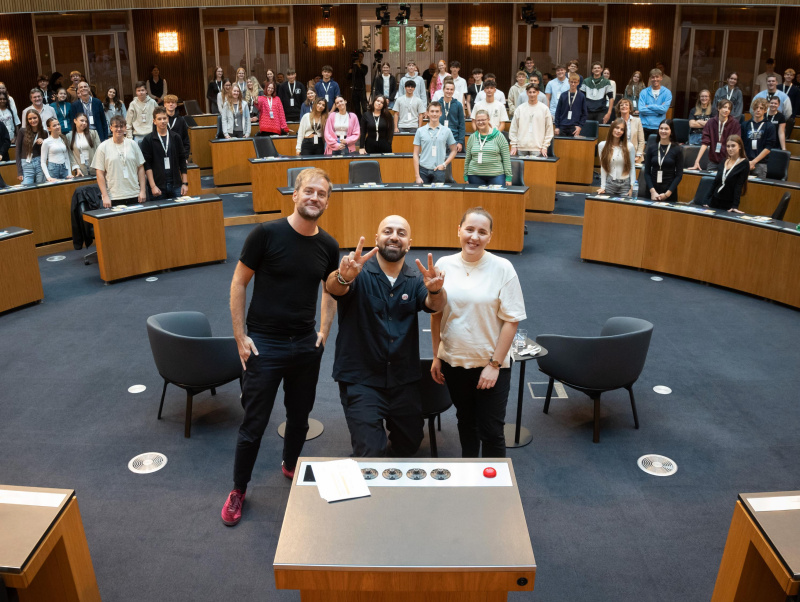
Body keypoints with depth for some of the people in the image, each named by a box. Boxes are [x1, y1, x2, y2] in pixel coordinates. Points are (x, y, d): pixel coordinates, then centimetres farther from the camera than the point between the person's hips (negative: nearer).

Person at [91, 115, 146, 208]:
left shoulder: (133, 144, 8)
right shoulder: (103, 147, 1)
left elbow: (140, 168, 10)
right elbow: (100, 173, -1)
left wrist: (142, 191, 2)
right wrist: (105, 196, -7)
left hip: (134, 196, 2)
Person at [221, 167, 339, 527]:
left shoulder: (328, 246, 0)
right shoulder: (267, 234, -13)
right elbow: (239, 284, -7)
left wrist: (324, 333, 6)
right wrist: (240, 337, -9)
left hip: (305, 346, 4)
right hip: (264, 346, -4)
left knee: (300, 415, 19)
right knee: (254, 424, 6)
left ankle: (291, 466, 46)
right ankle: (238, 490, 26)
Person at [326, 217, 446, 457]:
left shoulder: (415, 280, 2)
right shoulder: (359, 274, -9)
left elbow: (434, 305, -17)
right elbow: (332, 288, -29)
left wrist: (436, 290, -42)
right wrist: (343, 277, -54)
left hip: (404, 381, 4)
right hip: (360, 381, -4)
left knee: (409, 445, 19)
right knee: (370, 453, -9)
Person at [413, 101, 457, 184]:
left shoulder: (446, 131, 5)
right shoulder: (420, 131, 5)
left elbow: (453, 150, 13)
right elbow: (416, 154, 4)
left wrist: (445, 164, -4)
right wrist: (417, 176, -3)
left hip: (439, 171, 0)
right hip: (423, 170, 0)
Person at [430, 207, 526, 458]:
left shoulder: (502, 268, -11)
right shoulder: (444, 265, -3)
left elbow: (511, 320, -10)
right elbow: (436, 315, 5)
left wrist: (495, 364, -12)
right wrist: (436, 357, 5)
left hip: (491, 365, -3)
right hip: (453, 362, 3)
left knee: (491, 432, 2)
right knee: (465, 422, 21)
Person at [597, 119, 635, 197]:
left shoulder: (629, 146, -3)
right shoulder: (602, 145, 2)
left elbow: (632, 168, 0)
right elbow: (603, 167, 2)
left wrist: (632, 188, -6)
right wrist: (602, 187, -2)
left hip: (625, 184, -1)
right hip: (609, 183, 1)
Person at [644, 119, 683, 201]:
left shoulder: (677, 149, -1)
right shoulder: (651, 148, 4)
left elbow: (679, 175, -2)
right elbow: (647, 173, 2)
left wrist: (667, 194, -11)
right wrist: (652, 191, -10)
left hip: (669, 192, -2)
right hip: (652, 190, 2)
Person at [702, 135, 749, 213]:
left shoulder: (744, 164, -5)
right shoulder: (723, 162, 10)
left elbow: (739, 186, -13)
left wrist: (735, 206, -22)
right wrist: (707, 202, 8)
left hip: (728, 206, -5)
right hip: (714, 202, 5)